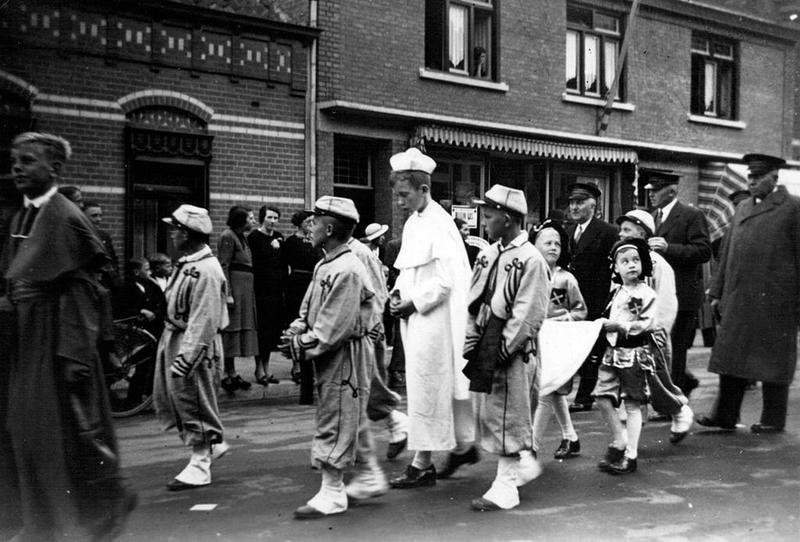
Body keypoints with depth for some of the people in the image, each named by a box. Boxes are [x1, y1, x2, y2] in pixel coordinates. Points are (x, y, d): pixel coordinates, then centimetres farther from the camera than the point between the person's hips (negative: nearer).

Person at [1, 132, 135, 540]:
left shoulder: (67, 218, -14)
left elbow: (92, 288, -17)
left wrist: (76, 356, -20)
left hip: (61, 341, -8)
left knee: (75, 430, 2)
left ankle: (110, 503, 23)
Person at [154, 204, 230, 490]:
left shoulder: (206, 271, -22)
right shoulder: (187, 263, 9)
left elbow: (203, 322, -25)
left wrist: (185, 358, -27)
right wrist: (171, 348, 18)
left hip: (196, 345, -10)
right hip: (173, 337, 10)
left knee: (194, 404, 2)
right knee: (167, 398, 17)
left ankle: (199, 465, 18)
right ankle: (213, 443, 31)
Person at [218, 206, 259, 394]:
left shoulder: (242, 237, 18)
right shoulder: (228, 237, -10)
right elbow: (224, 266, -15)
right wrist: (228, 294, -21)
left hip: (245, 287, 10)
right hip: (234, 285, -10)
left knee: (242, 328, 9)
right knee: (231, 329, -7)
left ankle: (232, 373, 15)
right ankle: (227, 375, -3)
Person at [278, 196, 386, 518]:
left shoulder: (347, 270, -22)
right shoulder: (325, 265, 9)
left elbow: (334, 327, -24)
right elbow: (308, 308, 14)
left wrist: (301, 347, -17)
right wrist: (295, 333, -3)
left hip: (346, 356, -10)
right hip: (331, 356, 10)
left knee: (335, 423, -1)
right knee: (351, 420, 19)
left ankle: (331, 494, 10)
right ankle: (370, 478, 33)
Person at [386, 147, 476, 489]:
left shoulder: (439, 224, -16)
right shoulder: (413, 223, 11)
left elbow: (446, 280, -20)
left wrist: (414, 303, -16)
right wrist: (398, 292, 3)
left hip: (434, 319, -9)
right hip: (416, 318, 9)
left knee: (426, 387, -3)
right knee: (445, 384, 16)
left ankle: (423, 464, 5)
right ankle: (464, 445, 30)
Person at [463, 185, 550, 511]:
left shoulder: (530, 260, -13)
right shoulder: (489, 253, 10)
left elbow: (529, 315, -16)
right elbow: (474, 300, 11)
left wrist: (502, 351, -16)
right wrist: (472, 343, 4)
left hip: (513, 352, -8)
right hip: (485, 347, 8)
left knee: (507, 418, 1)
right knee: (486, 414, 15)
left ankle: (506, 487, 12)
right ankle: (524, 463, 33)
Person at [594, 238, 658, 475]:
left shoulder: (646, 294, -8)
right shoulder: (616, 293, 13)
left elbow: (645, 324, -17)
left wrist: (621, 326, -21)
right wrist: (604, 324, 4)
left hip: (635, 353, -6)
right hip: (613, 352, 6)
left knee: (632, 404, 1)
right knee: (602, 397, 0)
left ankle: (630, 455, 8)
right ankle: (619, 440, 20)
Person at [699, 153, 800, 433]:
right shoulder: (743, 208, 14)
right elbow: (727, 252, 15)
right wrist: (718, 291, 12)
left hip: (774, 301, -6)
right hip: (737, 299, 6)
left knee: (773, 360, 4)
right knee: (731, 356, 8)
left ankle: (773, 420, 16)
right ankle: (724, 415, 16)